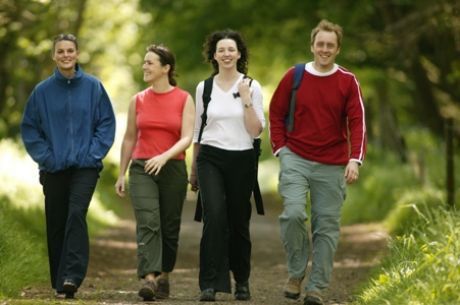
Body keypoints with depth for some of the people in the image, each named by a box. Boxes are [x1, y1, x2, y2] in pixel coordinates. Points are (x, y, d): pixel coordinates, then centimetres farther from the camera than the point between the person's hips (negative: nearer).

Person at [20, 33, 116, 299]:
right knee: (56, 225, 6)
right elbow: (29, 128, 7)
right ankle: (59, 283, 14)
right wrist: (44, 156, -4)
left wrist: (94, 153, -7)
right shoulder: (43, 91, 2)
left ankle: (72, 277, -25)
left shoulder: (93, 87, 0)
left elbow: (107, 123, 3)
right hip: (53, 168, 2)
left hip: (85, 167, -2)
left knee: (76, 215, -19)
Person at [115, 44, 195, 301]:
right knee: (148, 223, -17)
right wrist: (122, 174, 12)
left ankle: (164, 276, 27)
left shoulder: (184, 99, 0)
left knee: (169, 228, 8)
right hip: (142, 169, 1)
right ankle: (149, 279, -29)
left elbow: (187, 138, -9)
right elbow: (129, 138, 14)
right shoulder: (138, 100, 7)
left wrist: (164, 156, -25)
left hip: (173, 169, 0)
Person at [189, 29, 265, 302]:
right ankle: (211, 283, -18)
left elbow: (256, 131, -4)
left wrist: (246, 100, -14)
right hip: (210, 158, 0)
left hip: (242, 159, 0)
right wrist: (194, 168, 16)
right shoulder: (204, 87, 7)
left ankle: (242, 281, 24)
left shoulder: (252, 87, 1)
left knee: (239, 221, 6)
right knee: (214, 215, -18)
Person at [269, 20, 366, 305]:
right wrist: (280, 148, 0)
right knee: (294, 213, -18)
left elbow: (357, 122, -5)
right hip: (296, 159, 0)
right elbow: (276, 114, 10)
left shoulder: (348, 82, 1)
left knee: (327, 226, 1)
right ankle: (296, 273, 1)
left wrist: (355, 159, -18)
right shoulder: (294, 76, 3)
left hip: (332, 166, 1)